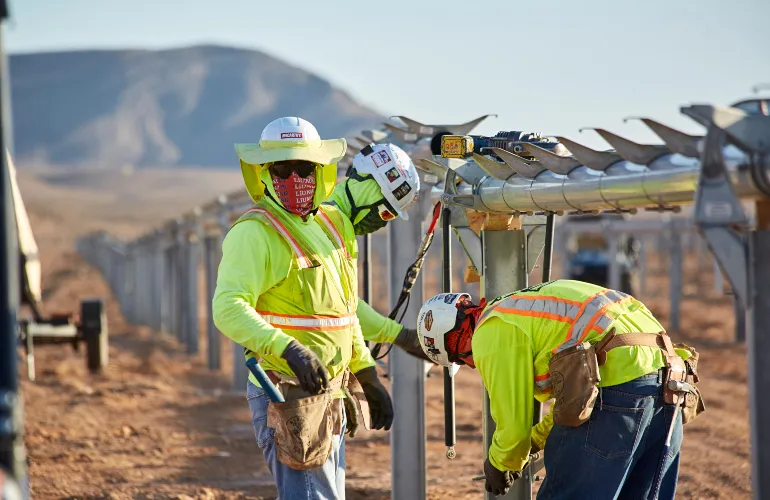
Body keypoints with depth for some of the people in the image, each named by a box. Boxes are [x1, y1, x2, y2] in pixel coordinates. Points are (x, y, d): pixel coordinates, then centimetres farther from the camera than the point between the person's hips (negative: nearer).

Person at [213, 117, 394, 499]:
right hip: (286, 394, -9)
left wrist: (368, 378, 21)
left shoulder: (331, 224, 13)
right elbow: (229, 308, -28)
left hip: (329, 394, 9)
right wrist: (288, 348, -41)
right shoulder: (256, 233, -15)